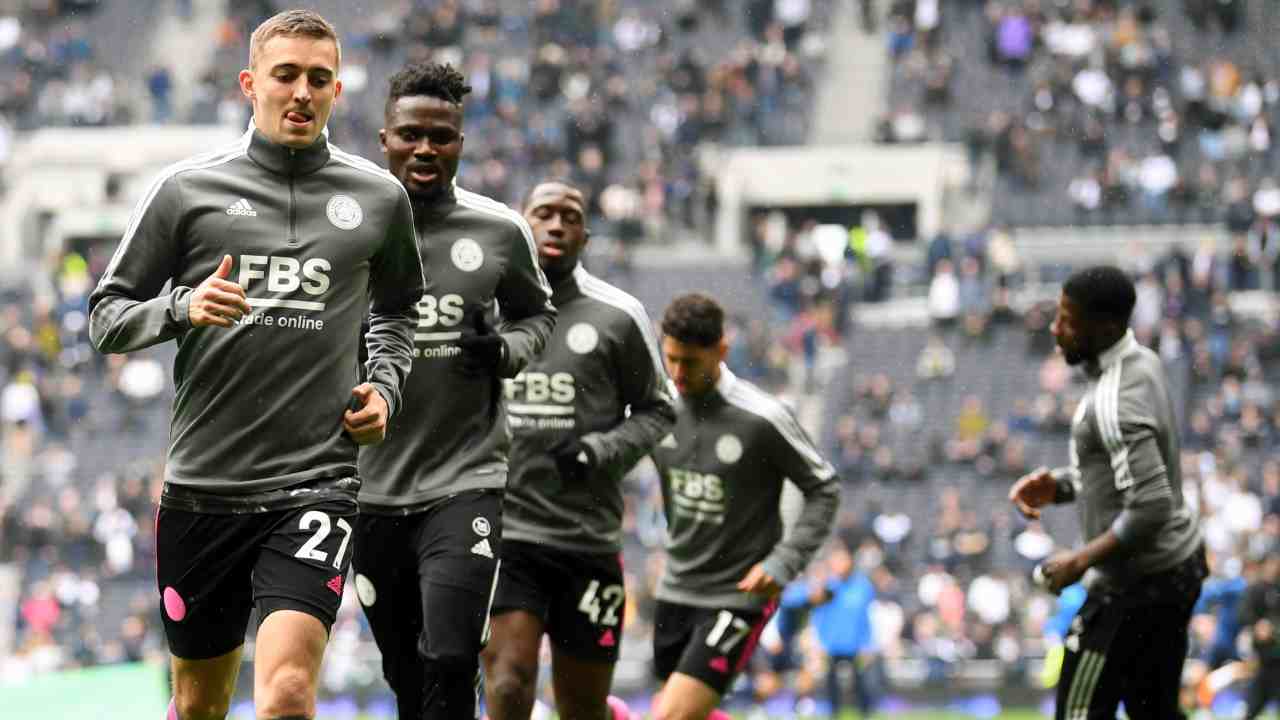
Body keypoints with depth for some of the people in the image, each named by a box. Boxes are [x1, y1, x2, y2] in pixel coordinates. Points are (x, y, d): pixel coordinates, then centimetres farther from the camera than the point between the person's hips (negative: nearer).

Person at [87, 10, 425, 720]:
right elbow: (106, 317, 6)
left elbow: (398, 311, 26)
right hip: (201, 485, 1)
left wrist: (384, 386, 8)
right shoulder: (186, 189, 3)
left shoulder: (378, 198, 7)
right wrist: (181, 307, -14)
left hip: (316, 480, -1)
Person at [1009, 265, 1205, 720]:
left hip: (1135, 586, -10)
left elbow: (1152, 508, -30)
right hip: (1180, 564, 10)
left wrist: (1081, 561, -21)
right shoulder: (1142, 364, 5)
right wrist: (1057, 486, 4)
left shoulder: (1114, 404, -26)